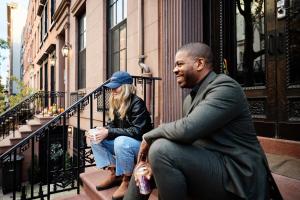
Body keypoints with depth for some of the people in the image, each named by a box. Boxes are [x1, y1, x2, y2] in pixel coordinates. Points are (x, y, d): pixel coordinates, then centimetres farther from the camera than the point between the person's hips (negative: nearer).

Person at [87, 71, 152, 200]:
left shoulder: (137, 103, -19)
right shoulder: (116, 103, 4)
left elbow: (137, 131, -27)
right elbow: (112, 124, 7)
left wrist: (108, 133, -28)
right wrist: (101, 130, -16)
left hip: (141, 144, -8)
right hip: (122, 142, 8)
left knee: (121, 141, -37)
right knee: (95, 139, -2)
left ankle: (127, 181, -14)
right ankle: (114, 174, 0)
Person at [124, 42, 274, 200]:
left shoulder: (225, 87, -17)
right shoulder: (190, 99, 11)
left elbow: (186, 129, -30)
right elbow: (183, 134, 9)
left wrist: (148, 137, -13)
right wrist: (156, 163, -6)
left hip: (235, 176, -8)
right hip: (208, 164, 9)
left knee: (161, 148, -26)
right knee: (144, 162, 10)